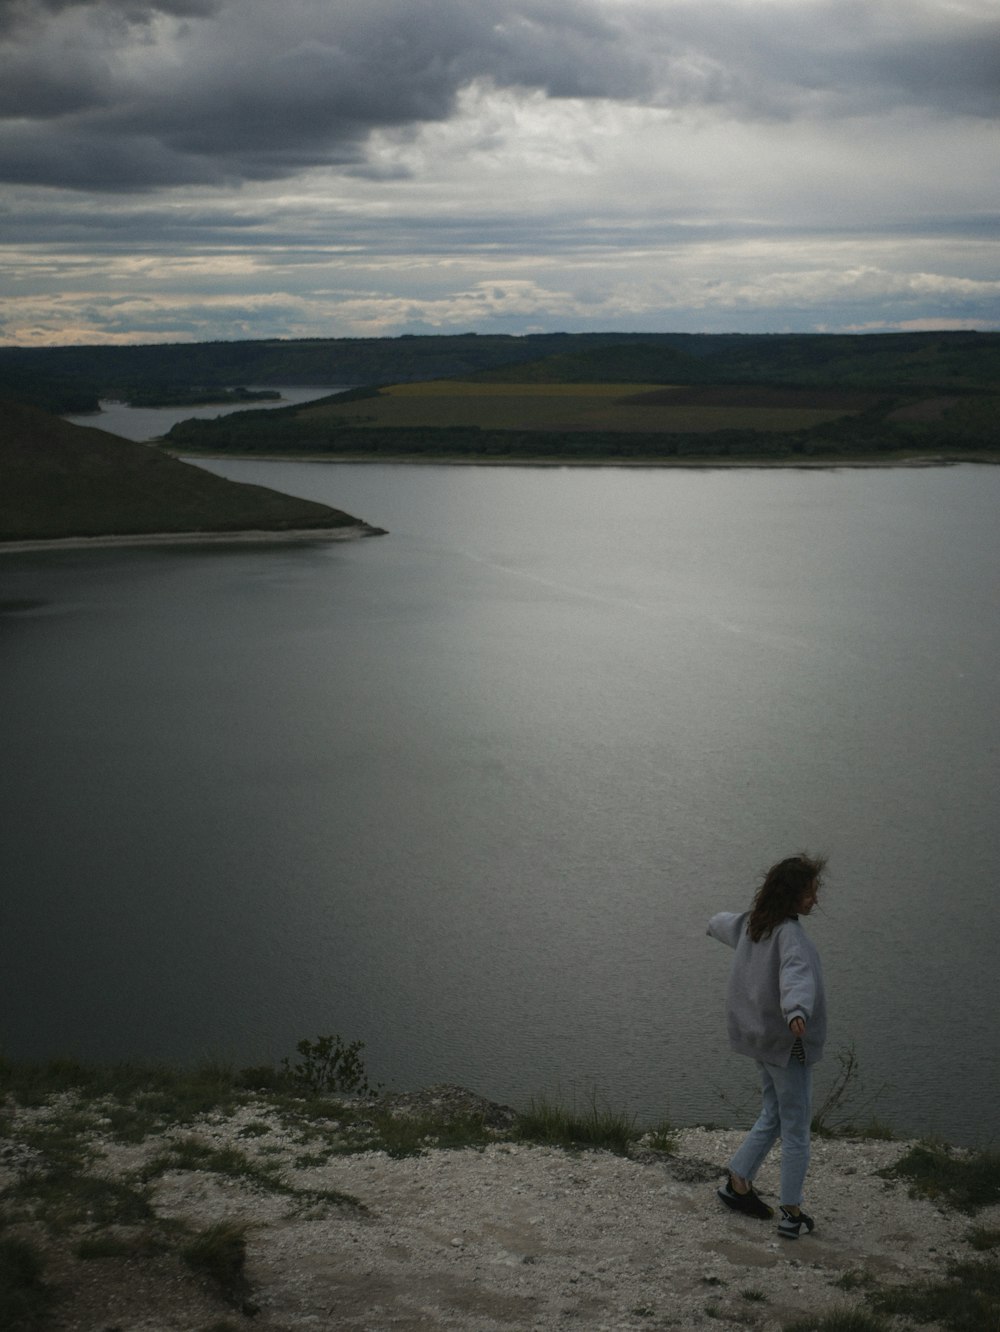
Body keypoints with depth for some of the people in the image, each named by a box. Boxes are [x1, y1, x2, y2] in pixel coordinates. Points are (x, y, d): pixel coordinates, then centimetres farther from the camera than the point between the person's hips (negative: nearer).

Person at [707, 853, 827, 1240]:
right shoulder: (789, 934, -24)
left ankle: (738, 1183, 28)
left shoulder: (751, 923, 3)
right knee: (796, 1131, 3)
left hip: (761, 1037, 9)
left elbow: (727, 924, 28)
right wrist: (797, 1011, -63)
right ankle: (792, 1214, 9)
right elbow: (797, 974, -44)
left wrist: (717, 923, 52)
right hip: (787, 1045, -9)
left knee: (773, 1117, 22)